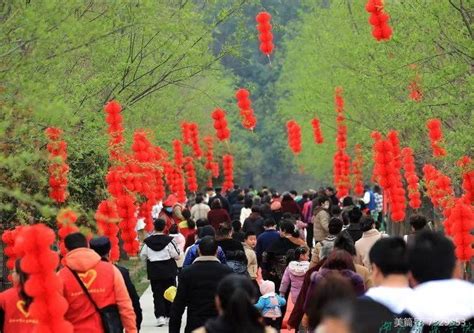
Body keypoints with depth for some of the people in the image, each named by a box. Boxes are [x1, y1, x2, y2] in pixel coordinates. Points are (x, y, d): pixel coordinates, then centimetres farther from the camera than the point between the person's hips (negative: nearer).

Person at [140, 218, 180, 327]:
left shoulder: (148, 241, -4)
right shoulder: (169, 240, -11)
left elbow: (143, 256, 4)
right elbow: (177, 255, -9)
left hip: (153, 272, 1)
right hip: (168, 271, -1)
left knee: (157, 294, 5)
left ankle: (160, 316, -8)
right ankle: (168, 315, 14)